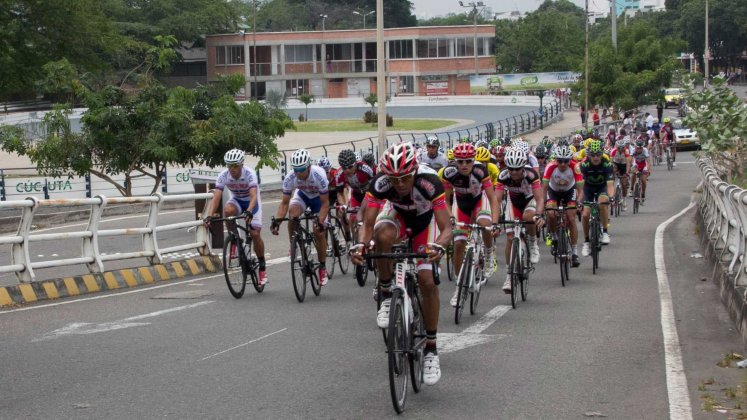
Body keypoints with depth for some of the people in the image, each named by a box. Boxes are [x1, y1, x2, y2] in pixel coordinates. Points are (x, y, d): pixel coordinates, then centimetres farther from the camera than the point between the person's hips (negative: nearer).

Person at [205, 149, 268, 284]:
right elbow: (216, 197, -28)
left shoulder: (250, 174, -30)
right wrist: (209, 216, -43)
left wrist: (249, 212, -58)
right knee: (227, 210, -34)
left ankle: (262, 267, 2)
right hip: (236, 201, 2)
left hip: (252, 202, -2)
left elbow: (253, 196, -40)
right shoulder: (223, 176, -22)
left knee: (255, 233, -16)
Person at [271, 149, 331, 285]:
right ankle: (293, 247, -11)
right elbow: (284, 203, -21)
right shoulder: (290, 178, -30)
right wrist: (277, 221, -36)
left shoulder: (319, 175, -37)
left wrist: (320, 221, -44)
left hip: (319, 197, -2)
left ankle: (322, 268, 7)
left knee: (319, 232, -10)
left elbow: (325, 203, -31)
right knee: (292, 212, -31)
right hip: (302, 195, 2)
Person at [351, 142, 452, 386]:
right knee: (383, 235, -36)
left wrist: (439, 246, -60)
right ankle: (387, 296, -14)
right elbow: (368, 224, -33)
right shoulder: (380, 183, -33)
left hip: (424, 221, -1)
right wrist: (360, 244, -54)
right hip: (397, 213, 1)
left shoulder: (429, 181, -38)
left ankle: (431, 350, -2)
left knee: (427, 281, -15)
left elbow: (446, 228, -39)